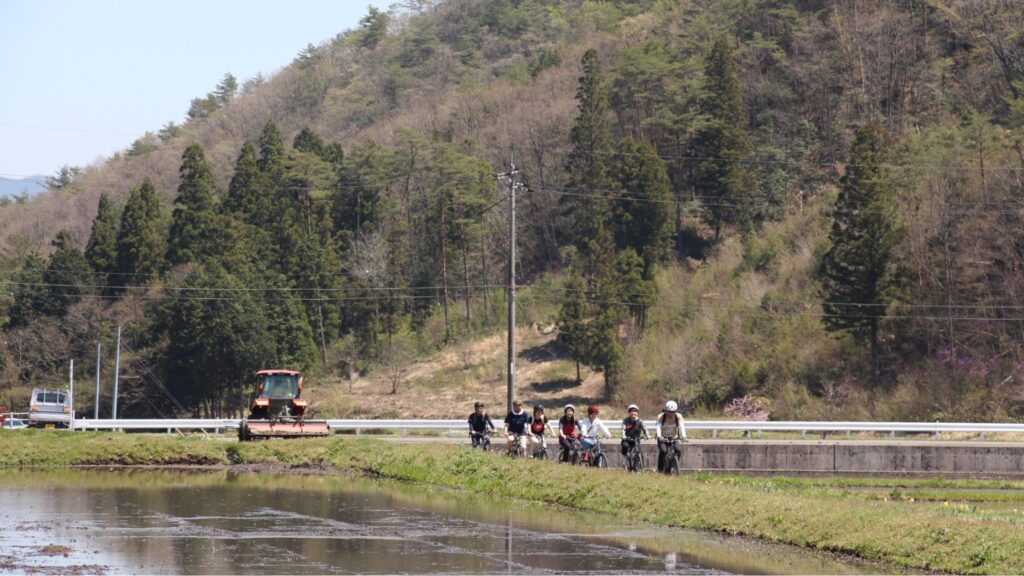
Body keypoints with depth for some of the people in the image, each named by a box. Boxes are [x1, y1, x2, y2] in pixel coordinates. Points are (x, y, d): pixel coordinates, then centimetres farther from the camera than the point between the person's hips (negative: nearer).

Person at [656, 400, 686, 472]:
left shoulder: (678, 416, -14)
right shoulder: (661, 417, -18)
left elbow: (681, 426, -28)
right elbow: (658, 427, -32)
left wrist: (683, 436, -48)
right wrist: (659, 436, -52)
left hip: (674, 438, 2)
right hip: (663, 438, -2)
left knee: (677, 450, -24)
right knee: (663, 451, -27)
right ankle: (660, 470, -20)